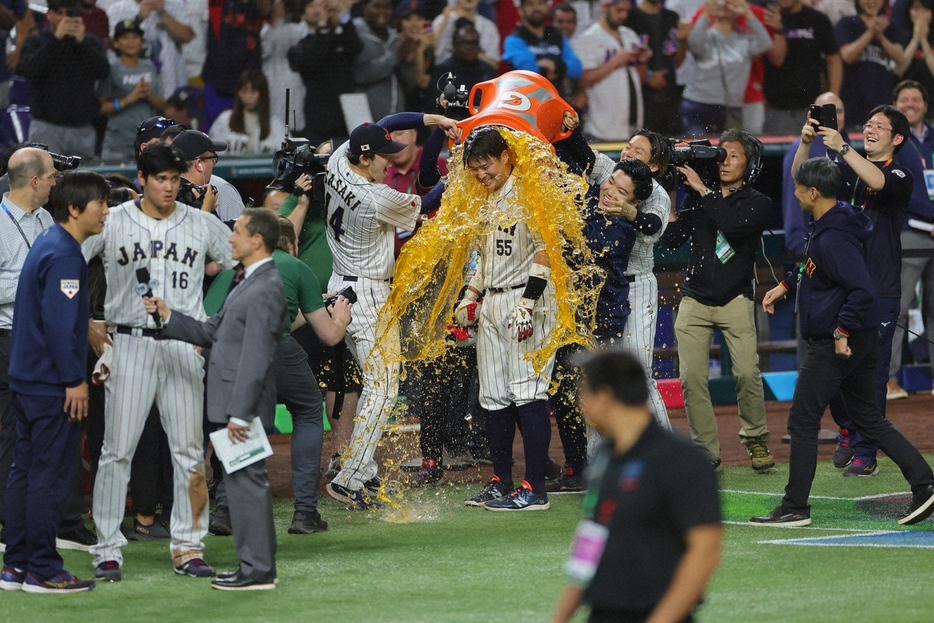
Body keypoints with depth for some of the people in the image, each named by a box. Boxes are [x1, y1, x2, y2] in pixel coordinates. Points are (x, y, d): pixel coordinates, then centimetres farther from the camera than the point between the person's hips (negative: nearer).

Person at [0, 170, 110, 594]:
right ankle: (43, 571, -3)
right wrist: (73, 381, -20)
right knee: (49, 476, -5)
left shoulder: (47, 245, 14)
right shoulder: (64, 255, -17)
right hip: (52, 384, -10)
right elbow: (59, 323, -22)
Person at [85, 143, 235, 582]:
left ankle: (188, 547, 8)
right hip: (131, 344, -2)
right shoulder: (111, 223, 0)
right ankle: (107, 550, 1)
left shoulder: (203, 225, 6)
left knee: (189, 449, 1)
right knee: (117, 449, -3)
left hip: (185, 345, 2)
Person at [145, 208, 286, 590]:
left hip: (245, 403, -10)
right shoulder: (249, 284, 17)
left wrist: (239, 413, -23)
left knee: (246, 481, -6)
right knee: (244, 482, 14)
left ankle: (257, 570, -3)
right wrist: (168, 316, 10)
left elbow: (255, 358, -21)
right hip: (234, 403, 10)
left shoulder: (266, 289, -17)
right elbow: (212, 333, 20)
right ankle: (258, 564, 20)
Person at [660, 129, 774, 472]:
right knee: (692, 378, -8)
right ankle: (706, 449, 3)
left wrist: (703, 191, -13)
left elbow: (734, 226, -19)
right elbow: (671, 239, 2)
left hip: (735, 300, -2)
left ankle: (756, 439, 6)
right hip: (695, 300, 2)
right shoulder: (699, 198, 11)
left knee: (747, 373, -15)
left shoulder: (757, 203, 3)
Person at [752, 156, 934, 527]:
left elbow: (862, 290, -30)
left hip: (835, 345, -11)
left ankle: (794, 508, 4)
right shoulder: (827, 227, 10)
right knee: (869, 420, 15)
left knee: (802, 422, -1)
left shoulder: (833, 237, -23)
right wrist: (786, 285, 25)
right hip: (860, 341, 11)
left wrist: (842, 330, -25)